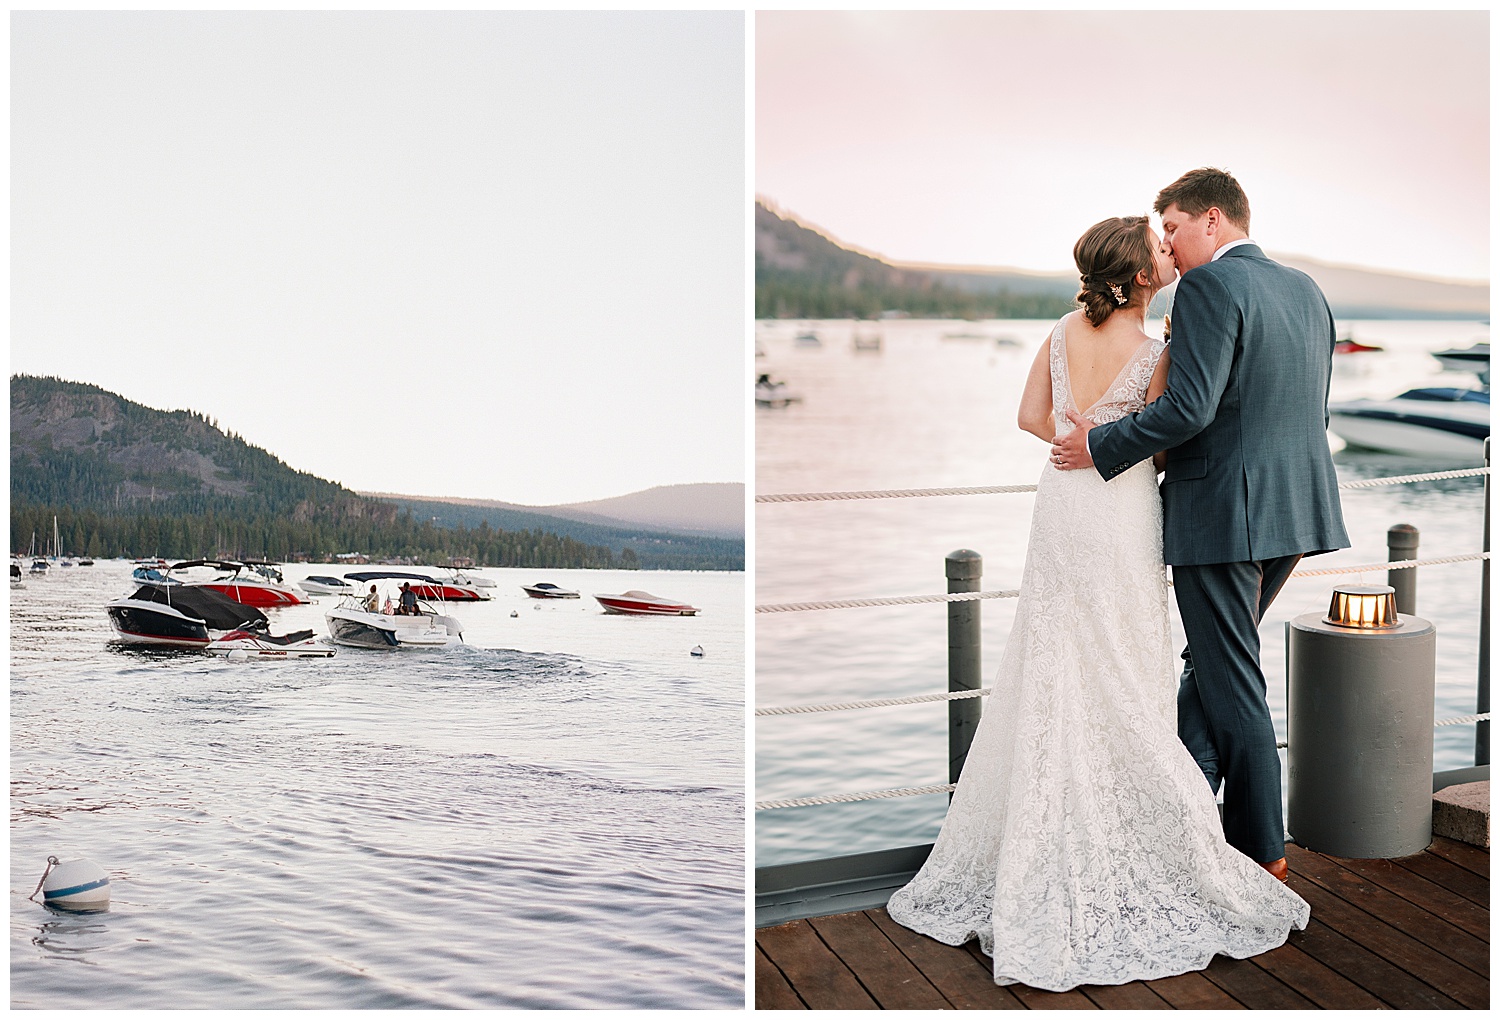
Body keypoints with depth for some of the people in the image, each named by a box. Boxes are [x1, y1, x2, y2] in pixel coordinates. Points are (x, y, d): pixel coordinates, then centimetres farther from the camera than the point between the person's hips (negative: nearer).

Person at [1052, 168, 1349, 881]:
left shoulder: (1210, 286, -13)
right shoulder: (1306, 290, 13)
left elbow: (1191, 406, -22)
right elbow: (1310, 412, 17)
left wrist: (1101, 447, -12)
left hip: (1223, 510, -9)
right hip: (1295, 507, 9)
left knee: (1231, 682, 3)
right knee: (1210, 665, 19)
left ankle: (1262, 850, 15)